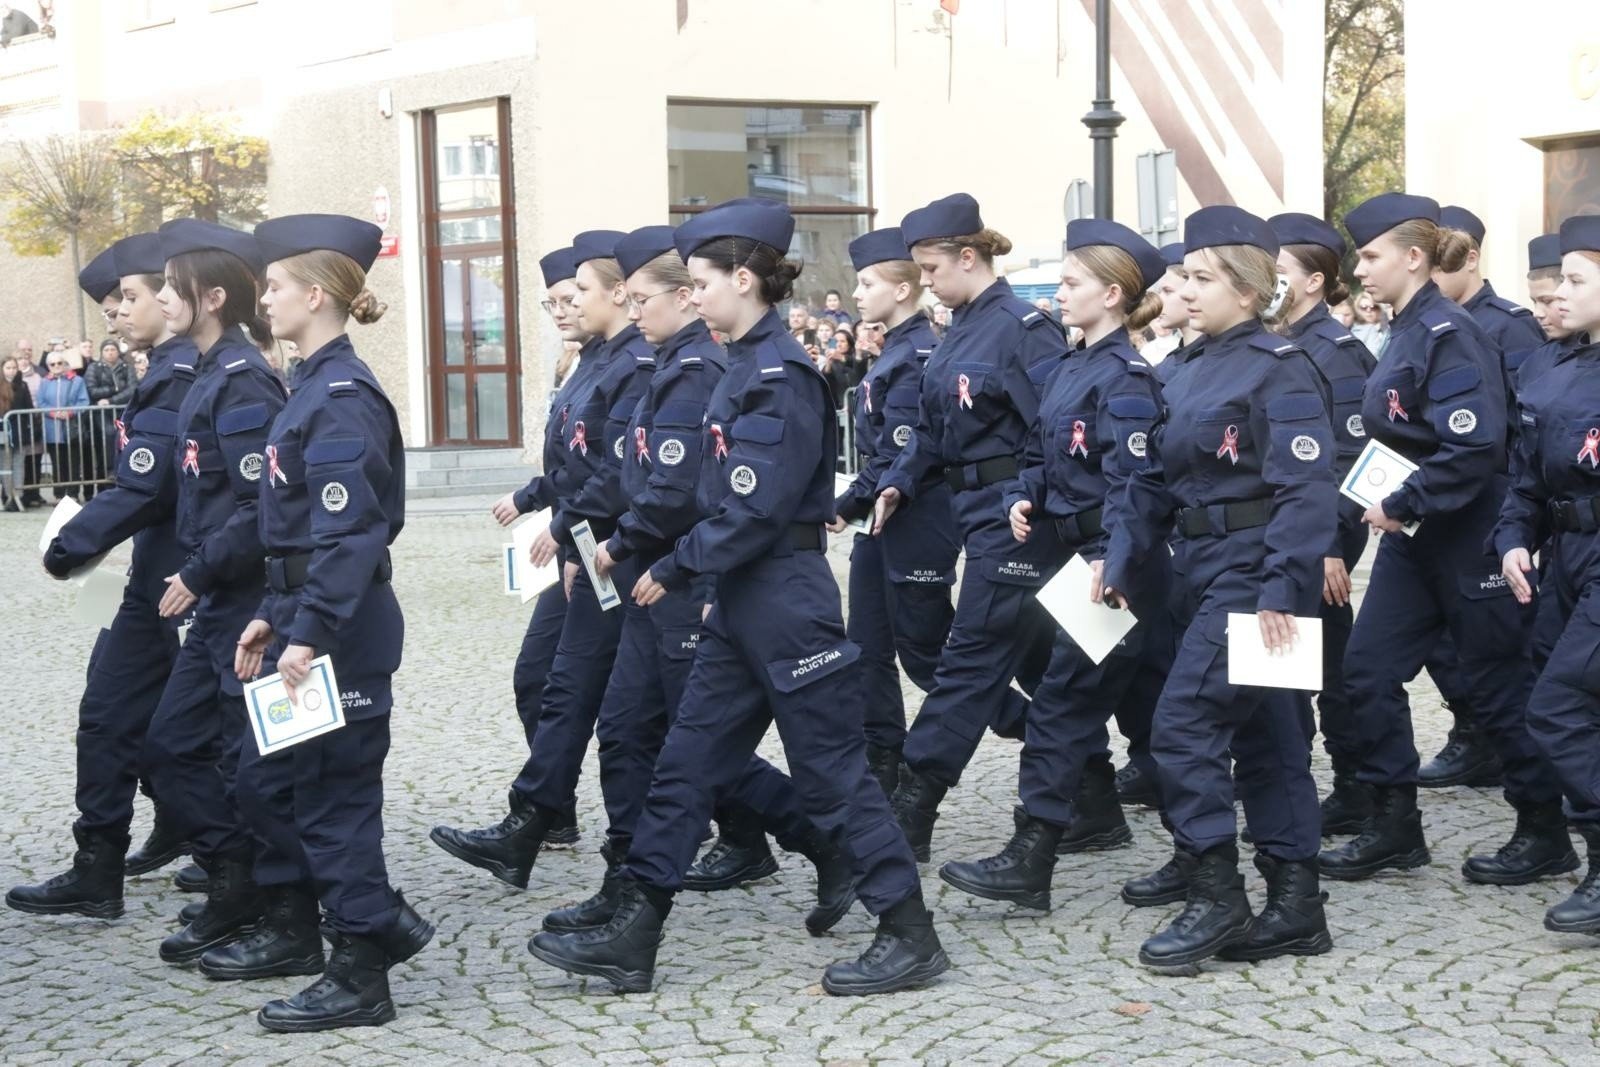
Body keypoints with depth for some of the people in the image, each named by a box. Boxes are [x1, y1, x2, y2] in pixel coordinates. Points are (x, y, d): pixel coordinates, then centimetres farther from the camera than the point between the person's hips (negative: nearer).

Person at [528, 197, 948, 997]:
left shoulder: (783, 375, -16)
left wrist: (677, 569, -13)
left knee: (830, 767, -1)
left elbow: (757, 511, -21)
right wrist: (698, 574, 11)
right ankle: (631, 937, 15)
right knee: (685, 764, 9)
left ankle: (910, 935, 10)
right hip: (742, 600, 10)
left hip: (786, 598, -10)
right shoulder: (746, 367, 12)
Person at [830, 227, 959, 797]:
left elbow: (903, 452, -22)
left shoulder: (919, 354, -17)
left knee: (923, 651, -1)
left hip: (917, 521, -10)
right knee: (869, 648, 10)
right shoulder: (894, 350, 13)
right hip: (882, 517, 10)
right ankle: (883, 766, 16)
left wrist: (848, 504, -17)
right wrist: (856, 505, 10)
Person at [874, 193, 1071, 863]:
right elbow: (933, 429, 16)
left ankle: (911, 813, -3)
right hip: (975, 510, 9)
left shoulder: (1022, 327, -14)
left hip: (1015, 515, -9)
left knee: (973, 656, -5)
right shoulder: (958, 332, 13)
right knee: (1036, 653, 15)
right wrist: (899, 482, 2)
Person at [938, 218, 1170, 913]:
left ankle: (1029, 861, -5)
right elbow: (1043, 452, 19)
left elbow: (1133, 482, -20)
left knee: (1063, 698, -8)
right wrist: (1024, 499, -1)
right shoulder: (1072, 369, 14)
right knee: (1146, 698, 15)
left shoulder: (1125, 377, -14)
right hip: (1082, 552, 9)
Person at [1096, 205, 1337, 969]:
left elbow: (1307, 489, -19)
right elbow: (1154, 480, 14)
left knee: (1184, 724, -11)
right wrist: (1119, 561, 3)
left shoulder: (1279, 370, -12)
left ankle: (1215, 898, -1)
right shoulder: (1192, 375, 13)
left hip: (1255, 576, -9)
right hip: (1207, 573, 9)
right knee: (1263, 734, 11)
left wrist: (1283, 589, -25)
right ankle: (1295, 904, 18)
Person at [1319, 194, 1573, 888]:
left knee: (1495, 683, 2)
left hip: (1468, 537, -9)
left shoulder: (1448, 335, -18)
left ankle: (1545, 835, 16)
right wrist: (1389, 505, 7)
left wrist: (1402, 505, -21)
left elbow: (1475, 447, -27)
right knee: (1368, 670, 5)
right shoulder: (1406, 334, 11)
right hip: (1415, 537, 9)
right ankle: (1393, 825, 14)